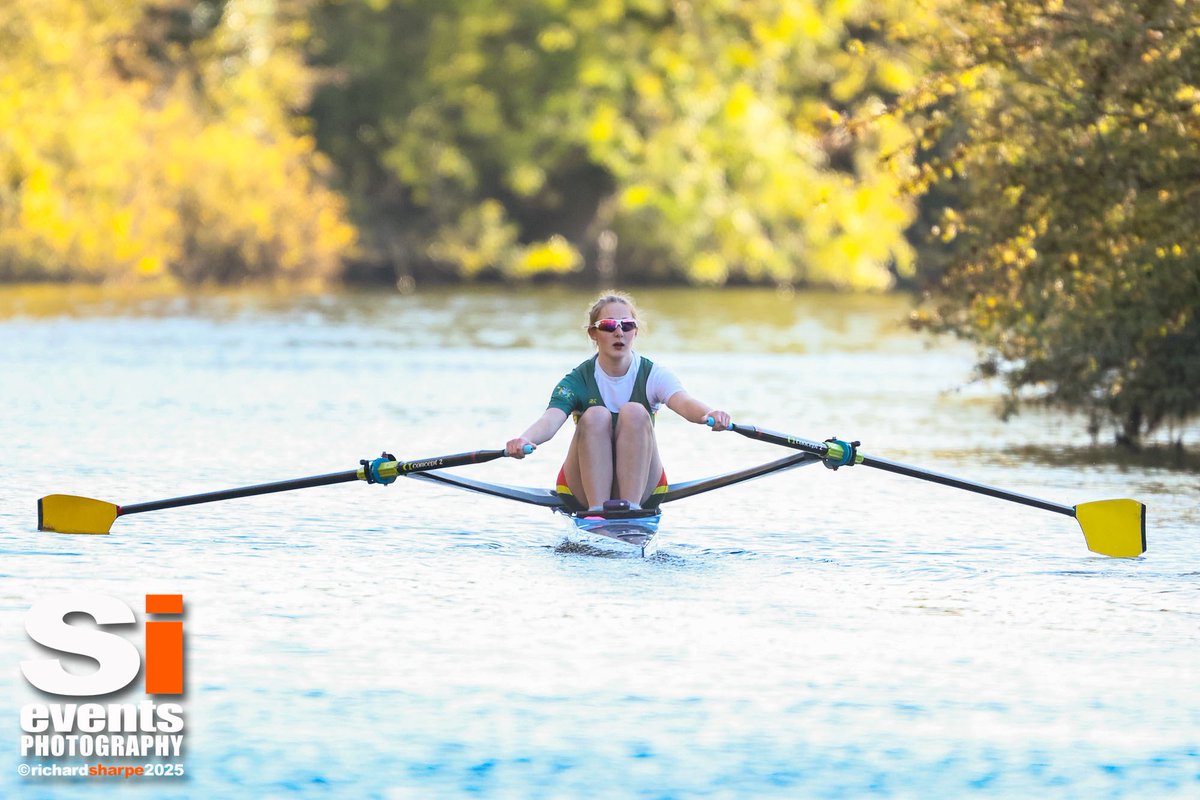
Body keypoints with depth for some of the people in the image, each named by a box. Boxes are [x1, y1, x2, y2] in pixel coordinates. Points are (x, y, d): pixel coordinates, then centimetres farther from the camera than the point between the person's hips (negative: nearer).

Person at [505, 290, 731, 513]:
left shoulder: (653, 375, -3)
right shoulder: (578, 381, -4)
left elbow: (683, 402, -25)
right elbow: (550, 420, -23)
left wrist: (710, 413, -50)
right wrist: (524, 440, -48)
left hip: (640, 486, 0)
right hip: (586, 488, 0)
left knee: (634, 412, -25)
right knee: (596, 415, -27)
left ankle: (630, 505, -36)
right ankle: (597, 509, -37)